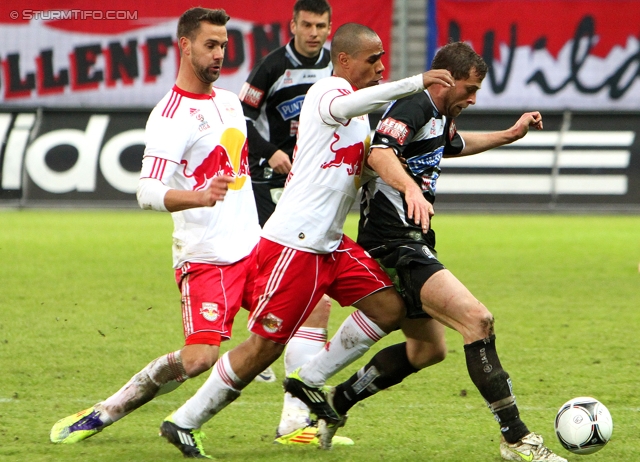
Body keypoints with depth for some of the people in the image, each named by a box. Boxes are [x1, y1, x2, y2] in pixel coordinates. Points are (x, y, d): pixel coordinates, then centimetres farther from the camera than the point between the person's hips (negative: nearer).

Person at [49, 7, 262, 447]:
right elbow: (148, 192, -25)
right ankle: (103, 414, -3)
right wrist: (200, 197, -41)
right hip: (205, 257, -8)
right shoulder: (170, 117, -14)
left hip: (253, 246, 8)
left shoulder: (230, 101, 13)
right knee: (199, 358, -19)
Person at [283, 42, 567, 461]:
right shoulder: (413, 107, -14)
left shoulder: (439, 117, 17)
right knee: (477, 320, -22)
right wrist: (411, 188, -50)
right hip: (395, 242, -12)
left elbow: (454, 145, 42)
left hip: (411, 244, 12)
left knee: (428, 348, 21)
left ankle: (336, 401, 30)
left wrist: (510, 135, 40)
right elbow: (380, 153, -33)